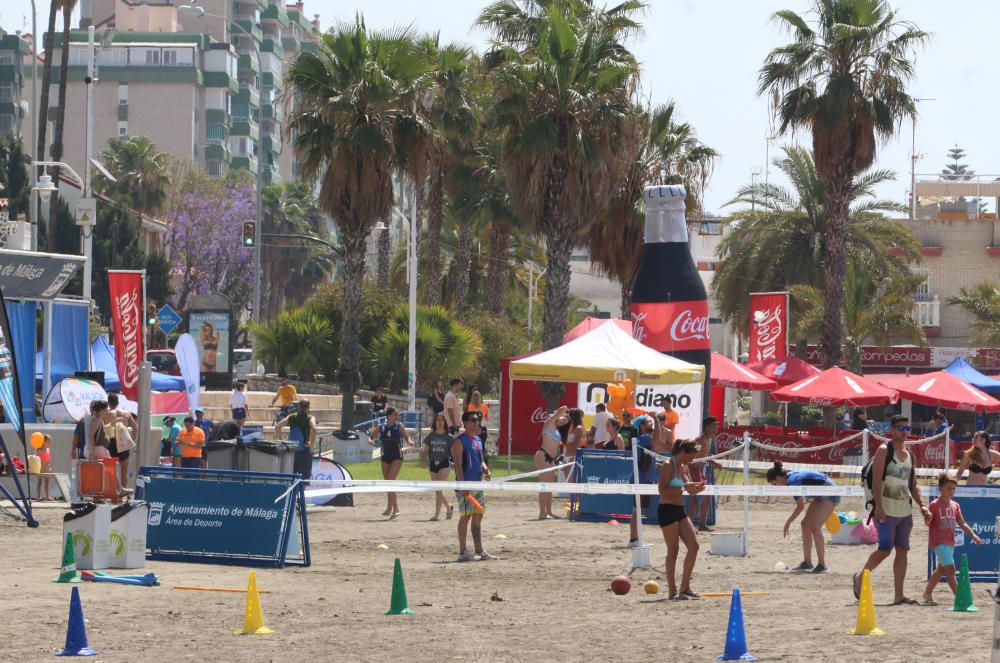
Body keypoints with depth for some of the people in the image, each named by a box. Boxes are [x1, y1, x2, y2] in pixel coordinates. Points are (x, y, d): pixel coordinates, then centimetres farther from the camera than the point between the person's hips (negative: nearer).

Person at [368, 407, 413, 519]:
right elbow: (371, 436, 10)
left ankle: (389, 508, -16)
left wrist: (409, 442, -19)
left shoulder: (399, 427, 0)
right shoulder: (380, 427, 5)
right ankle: (396, 509, 22)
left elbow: (407, 437, 4)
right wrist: (370, 441, -13)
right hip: (385, 457, 4)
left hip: (397, 457, -4)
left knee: (390, 480, -17)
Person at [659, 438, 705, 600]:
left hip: (680, 510, 8)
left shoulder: (684, 468, 14)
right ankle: (673, 591, 2)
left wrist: (696, 488, 1)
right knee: (673, 550, -5)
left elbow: (689, 490, 24)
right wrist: (684, 487, -25)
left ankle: (684, 587, 9)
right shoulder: (668, 465, -11)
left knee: (694, 545, 1)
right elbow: (663, 490, -21)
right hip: (667, 510, -8)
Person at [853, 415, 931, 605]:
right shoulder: (884, 450, -5)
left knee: (902, 551, 3)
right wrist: (878, 507, -21)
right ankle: (860, 578, 13)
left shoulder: (909, 455, 16)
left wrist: (922, 506, 7)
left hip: (905, 511, 7)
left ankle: (898, 595, 4)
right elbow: (876, 480, -13)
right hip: (887, 510, -7)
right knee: (885, 549, -9)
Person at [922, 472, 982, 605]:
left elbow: (962, 524, 13)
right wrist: (927, 517, -36)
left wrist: (973, 535, 2)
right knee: (950, 568, -16)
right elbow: (928, 523, -13)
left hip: (950, 542, 8)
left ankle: (927, 594, 32)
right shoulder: (934, 505, -10)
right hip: (939, 542, -8)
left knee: (941, 569, 19)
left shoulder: (955, 506, 10)